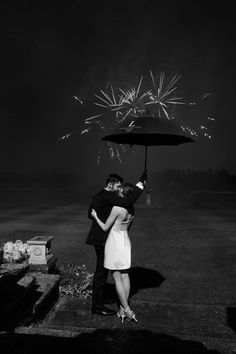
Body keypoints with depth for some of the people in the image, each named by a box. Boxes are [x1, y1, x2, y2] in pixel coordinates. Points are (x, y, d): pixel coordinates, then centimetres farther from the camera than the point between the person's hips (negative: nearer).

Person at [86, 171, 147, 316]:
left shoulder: (98, 196, 12)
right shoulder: (107, 196, -19)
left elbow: (90, 214, 22)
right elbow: (128, 202, -32)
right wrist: (141, 183, -27)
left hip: (101, 238, 11)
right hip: (102, 239, -11)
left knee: (101, 271, 19)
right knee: (101, 272, -1)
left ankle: (98, 302, 32)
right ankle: (97, 306, 10)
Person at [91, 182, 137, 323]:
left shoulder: (117, 208, -21)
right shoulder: (131, 209, 2)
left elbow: (105, 227, -12)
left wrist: (95, 217, 2)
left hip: (114, 242, -7)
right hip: (126, 241, 7)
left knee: (117, 277, 1)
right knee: (125, 275, 11)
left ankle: (127, 310, 3)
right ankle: (124, 308, 18)